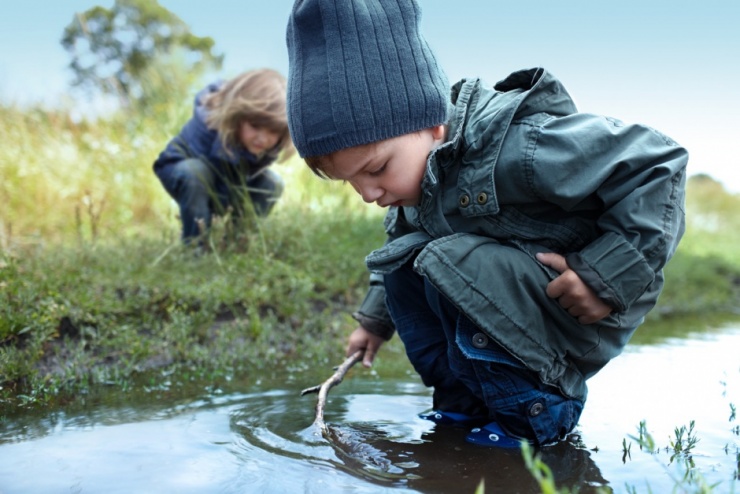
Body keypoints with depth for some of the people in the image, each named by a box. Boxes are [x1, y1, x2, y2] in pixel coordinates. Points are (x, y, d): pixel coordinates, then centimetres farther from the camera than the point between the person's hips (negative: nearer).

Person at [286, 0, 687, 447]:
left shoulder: (514, 147, -29)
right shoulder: (417, 176, 0)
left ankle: (535, 410, -10)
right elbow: (405, 237, 23)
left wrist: (609, 275, -30)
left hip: (576, 317, -8)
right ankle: (467, 403, 5)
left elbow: (657, 162, -28)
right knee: (398, 259, -1)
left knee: (454, 265, -29)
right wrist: (376, 320, 26)